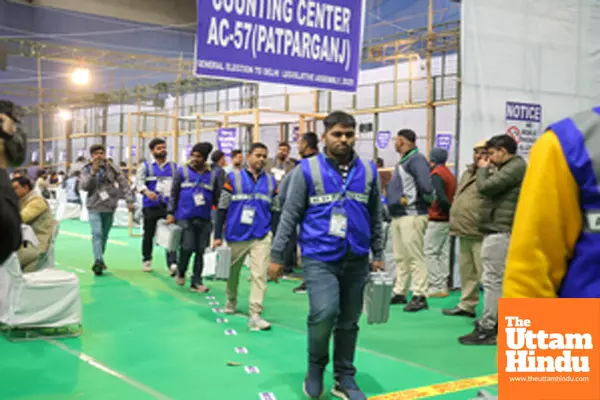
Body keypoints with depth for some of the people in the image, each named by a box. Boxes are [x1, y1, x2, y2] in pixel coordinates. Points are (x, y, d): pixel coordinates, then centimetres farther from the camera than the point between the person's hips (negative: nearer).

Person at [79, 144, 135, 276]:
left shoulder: (112, 168, 2)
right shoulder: (87, 170, 2)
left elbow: (124, 184, 0)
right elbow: (83, 186, -9)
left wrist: (129, 200, -8)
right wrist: (93, 172, -20)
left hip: (109, 207, 2)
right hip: (94, 207, -2)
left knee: (104, 235, 10)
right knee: (97, 234, -15)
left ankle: (99, 259, 24)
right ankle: (98, 261, -21)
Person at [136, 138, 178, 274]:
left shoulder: (174, 166, 15)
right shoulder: (146, 166, 7)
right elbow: (139, 181, -7)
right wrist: (146, 191, -26)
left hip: (169, 206, 1)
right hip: (151, 206, -1)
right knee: (149, 234, 9)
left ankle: (172, 263, -20)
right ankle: (147, 260, 26)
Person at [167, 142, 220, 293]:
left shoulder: (212, 175, 8)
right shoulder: (182, 171, 3)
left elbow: (217, 198, 12)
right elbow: (174, 193, 5)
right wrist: (171, 213, -2)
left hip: (204, 219, 2)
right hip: (185, 217, -2)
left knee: (200, 251, 4)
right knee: (188, 247, -9)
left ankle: (196, 282, 13)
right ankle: (181, 272, 20)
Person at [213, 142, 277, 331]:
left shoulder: (271, 181, 6)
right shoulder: (234, 178, -1)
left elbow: (275, 210, 11)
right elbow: (222, 208, 0)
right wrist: (218, 235, -2)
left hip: (261, 237, 1)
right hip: (236, 236, -1)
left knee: (259, 275, -10)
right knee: (233, 271, 16)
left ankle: (255, 315, -9)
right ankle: (231, 301, 41)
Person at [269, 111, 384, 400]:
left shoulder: (368, 171, 7)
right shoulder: (308, 169, -3)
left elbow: (375, 216, 14)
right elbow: (290, 215, -2)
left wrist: (378, 254, 13)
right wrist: (277, 255, -3)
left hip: (356, 260, 4)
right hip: (319, 257, -3)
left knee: (349, 321, 10)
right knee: (324, 313, -19)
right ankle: (316, 366, 8)